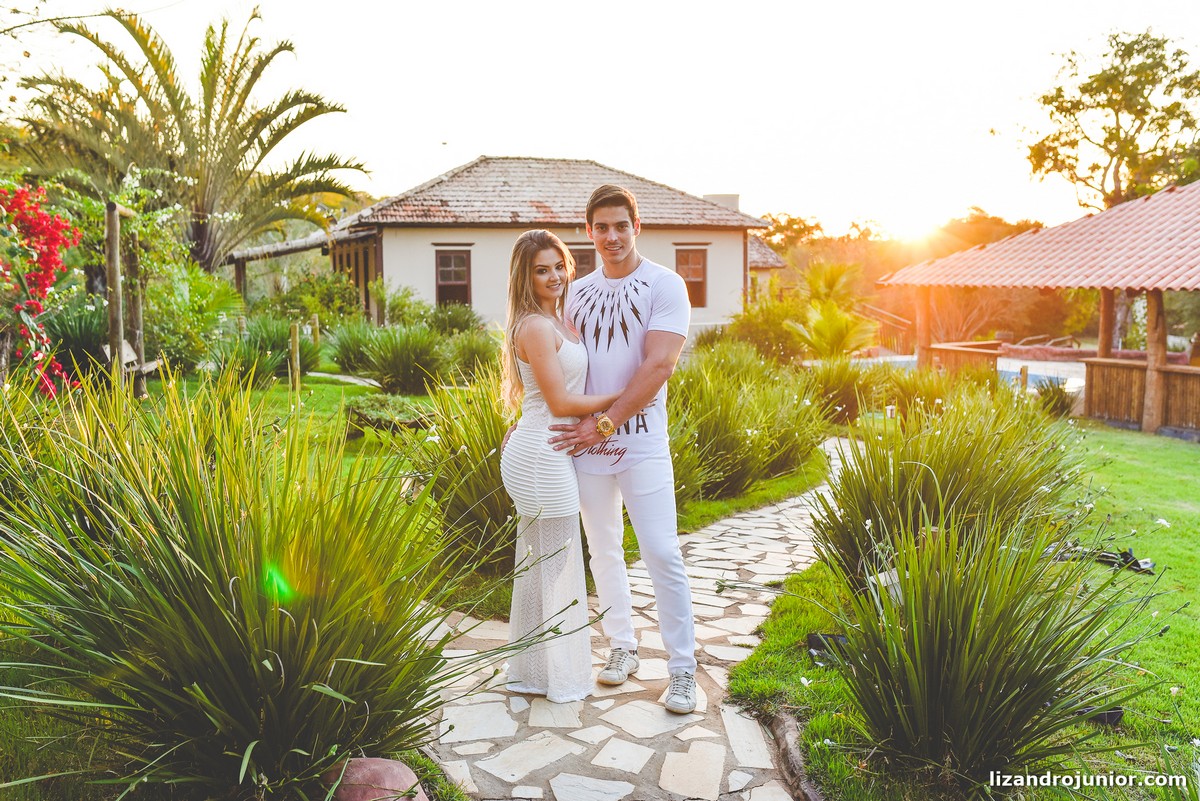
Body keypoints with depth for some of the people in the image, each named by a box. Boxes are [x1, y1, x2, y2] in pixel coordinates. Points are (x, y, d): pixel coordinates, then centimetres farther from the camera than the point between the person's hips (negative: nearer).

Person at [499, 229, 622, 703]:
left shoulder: (555, 322, 14)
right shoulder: (536, 327, -15)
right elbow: (560, 403, -16)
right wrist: (621, 396, -7)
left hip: (537, 456, 10)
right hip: (543, 459, -10)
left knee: (535, 565, 18)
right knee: (558, 566, 2)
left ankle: (531, 671, 32)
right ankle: (561, 680, 18)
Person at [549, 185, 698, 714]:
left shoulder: (664, 285, -5)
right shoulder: (578, 292, 11)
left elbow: (658, 365, -15)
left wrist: (606, 423, -19)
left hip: (642, 445, -5)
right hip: (585, 442, 5)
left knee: (662, 555, -4)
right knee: (603, 552, 13)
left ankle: (682, 668, 8)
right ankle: (622, 648, 29)